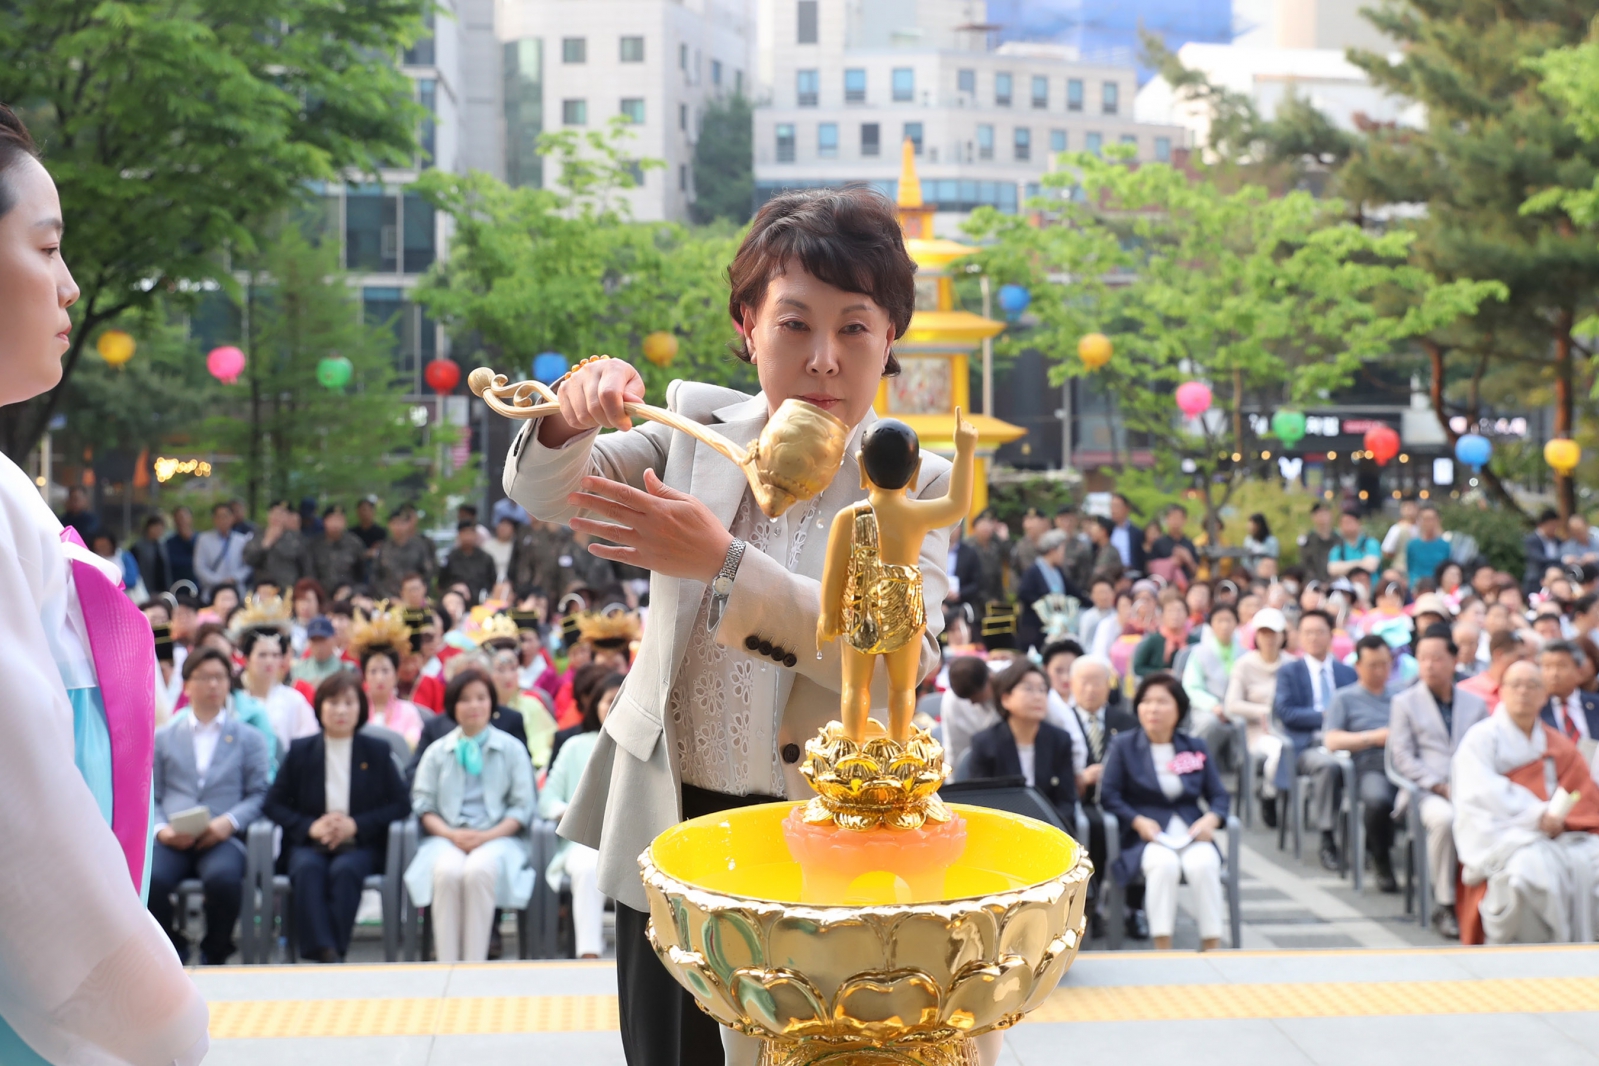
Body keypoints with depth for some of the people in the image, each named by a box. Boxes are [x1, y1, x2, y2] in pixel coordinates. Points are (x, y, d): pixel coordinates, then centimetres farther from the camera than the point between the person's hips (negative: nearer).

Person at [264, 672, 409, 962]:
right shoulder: (300, 751, 11)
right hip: (310, 843, 1)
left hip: (360, 843, 0)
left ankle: (336, 950, -38)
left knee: (345, 869, -35)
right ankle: (323, 951, -45)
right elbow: (274, 803, 7)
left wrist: (357, 825, -11)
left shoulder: (377, 752, 10)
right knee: (307, 868, -34)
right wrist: (309, 827, -11)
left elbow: (401, 804, 3)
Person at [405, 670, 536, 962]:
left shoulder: (512, 749, 12)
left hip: (497, 837, -1)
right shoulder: (437, 752, 16)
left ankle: (475, 965, -31)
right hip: (447, 837, 1)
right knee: (447, 871, -34)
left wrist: (488, 836, -12)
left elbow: (522, 808, 5)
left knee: (479, 869, -35)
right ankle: (446, 967, -30)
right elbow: (423, 806, 8)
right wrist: (451, 834, -11)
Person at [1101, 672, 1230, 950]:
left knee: (1203, 864, -32)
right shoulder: (1123, 746, 7)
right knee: (1164, 863, -36)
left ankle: (1211, 947, -24)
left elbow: (1218, 795, 13)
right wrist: (1138, 821, -16)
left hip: (1191, 831, 2)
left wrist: (1212, 819, -10)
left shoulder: (1195, 747, 15)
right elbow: (1109, 794, 0)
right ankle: (1162, 947, -30)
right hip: (1147, 834, -2)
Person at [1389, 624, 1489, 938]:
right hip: (1428, 792, -2)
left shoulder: (1475, 703, 23)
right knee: (1445, 818, -38)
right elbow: (1401, 756, 4)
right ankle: (1444, 904, -24)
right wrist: (1439, 786, -9)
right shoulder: (1405, 702, 14)